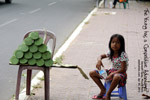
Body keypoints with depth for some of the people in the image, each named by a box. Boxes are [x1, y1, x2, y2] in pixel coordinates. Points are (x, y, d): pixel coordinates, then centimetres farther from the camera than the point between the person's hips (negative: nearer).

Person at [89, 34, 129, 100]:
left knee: (116, 77, -47)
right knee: (92, 73, 0)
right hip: (112, 71, 7)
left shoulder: (123, 55, -20)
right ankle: (103, 90, 8)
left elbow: (123, 69, -23)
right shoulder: (111, 53, 0)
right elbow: (101, 56, 16)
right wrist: (99, 60, -10)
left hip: (120, 73, -7)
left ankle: (108, 94, -20)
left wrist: (112, 74, -33)